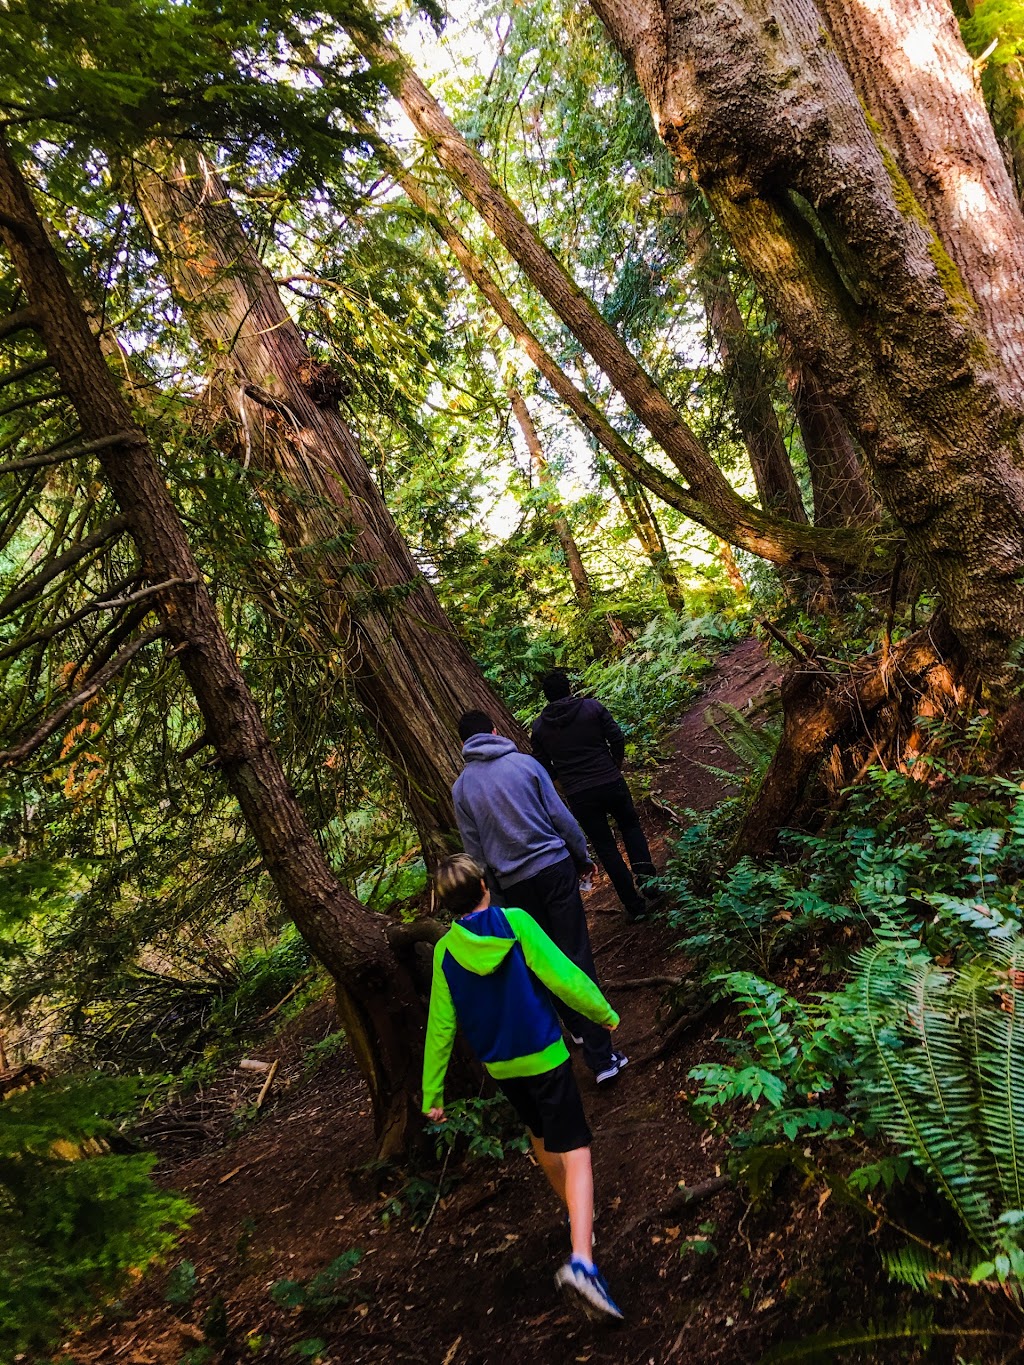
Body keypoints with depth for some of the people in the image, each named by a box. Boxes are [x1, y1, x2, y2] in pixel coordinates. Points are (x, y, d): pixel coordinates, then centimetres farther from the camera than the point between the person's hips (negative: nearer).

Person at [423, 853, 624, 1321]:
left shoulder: (445, 951, -7)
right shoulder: (516, 923, -16)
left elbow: (440, 1027, -4)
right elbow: (564, 977, -17)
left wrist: (432, 1094, 3)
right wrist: (604, 1012, -1)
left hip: (499, 1067, 4)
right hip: (544, 1058, -4)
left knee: (541, 1137, 27)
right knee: (574, 1151, -2)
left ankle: (578, 1217, 46)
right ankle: (581, 1261, -21)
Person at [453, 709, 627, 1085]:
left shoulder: (461, 788, 2)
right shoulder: (525, 763, -2)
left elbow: (475, 851, 5)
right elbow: (561, 817, -1)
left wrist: (497, 892, 16)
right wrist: (583, 857, 12)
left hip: (514, 885, 2)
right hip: (555, 867, -1)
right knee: (577, 956, -2)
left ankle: (577, 1028, 28)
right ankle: (602, 1057, -1)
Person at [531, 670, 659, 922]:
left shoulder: (539, 727, 1)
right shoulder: (592, 707, -3)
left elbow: (544, 768, 5)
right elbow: (617, 739, -2)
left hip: (578, 797, 0)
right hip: (611, 784, 0)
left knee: (605, 847, 11)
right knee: (630, 826, 26)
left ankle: (634, 906, 13)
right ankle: (646, 876, 6)